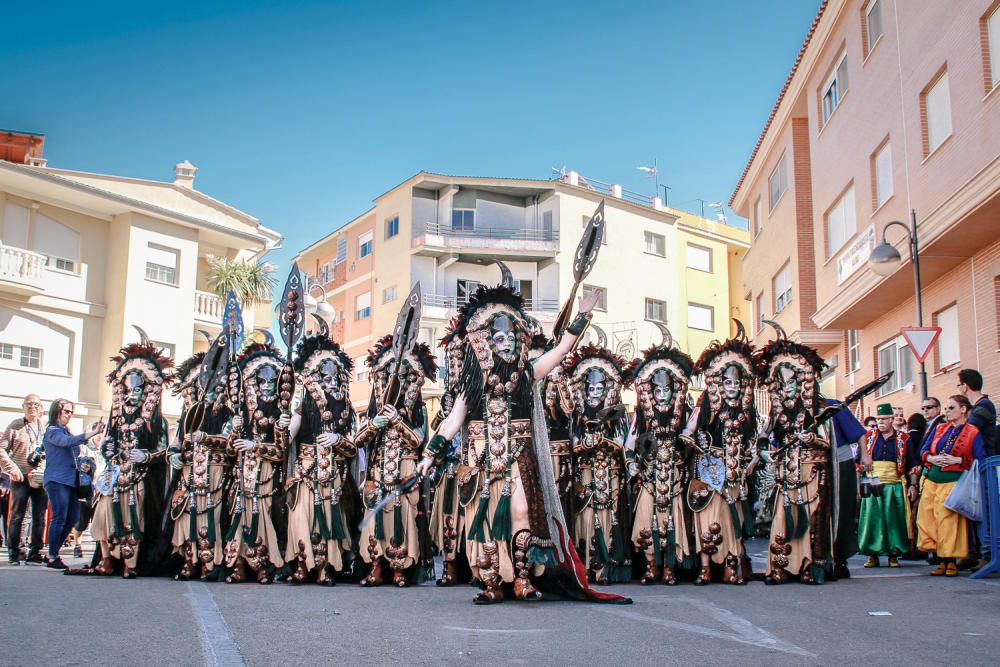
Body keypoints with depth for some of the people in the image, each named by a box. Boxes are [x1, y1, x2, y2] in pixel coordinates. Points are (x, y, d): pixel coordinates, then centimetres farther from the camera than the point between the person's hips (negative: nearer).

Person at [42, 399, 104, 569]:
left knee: (73, 517, 6)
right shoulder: (52, 431, -5)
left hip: (69, 479, 8)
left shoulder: (66, 431, 19)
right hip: (57, 480, -8)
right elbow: (68, 442, -24)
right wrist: (92, 433, -30)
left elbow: (75, 451, 19)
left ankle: (55, 550, 18)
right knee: (60, 517, -10)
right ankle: (52, 558, -4)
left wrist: (92, 432, 8)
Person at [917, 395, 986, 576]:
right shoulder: (940, 429, 16)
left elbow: (980, 459, -4)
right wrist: (932, 458, -4)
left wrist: (958, 460, -14)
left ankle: (951, 562, 1)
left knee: (949, 521, -10)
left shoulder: (973, 433, 2)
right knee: (926, 519, -2)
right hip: (931, 479, 5)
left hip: (953, 481, -5)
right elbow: (923, 450, 16)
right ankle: (942, 561, 7)